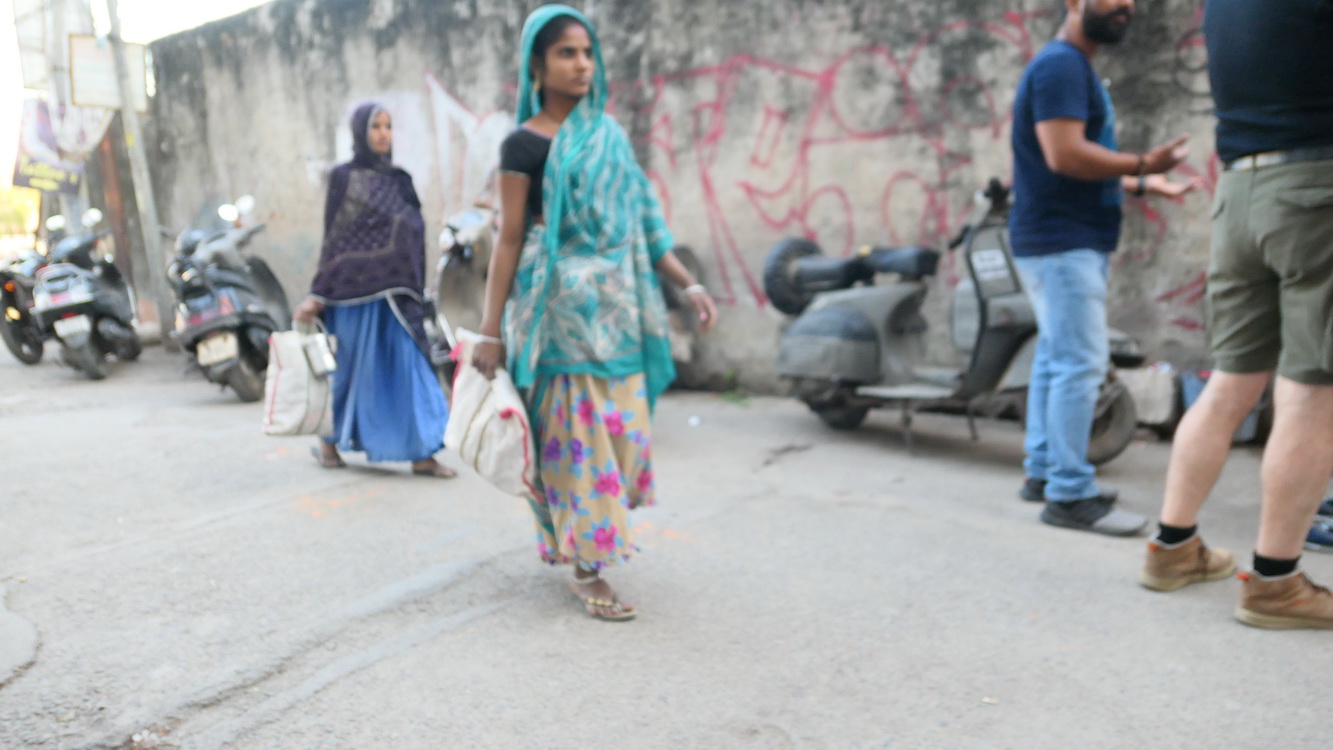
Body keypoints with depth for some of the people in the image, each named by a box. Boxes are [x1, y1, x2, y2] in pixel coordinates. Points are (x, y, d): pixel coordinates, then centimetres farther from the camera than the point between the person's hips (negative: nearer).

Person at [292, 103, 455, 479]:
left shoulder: (399, 179, 13)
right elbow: (333, 237, -3)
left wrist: (415, 290, 12)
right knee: (353, 366, 5)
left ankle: (422, 453, -2)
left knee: (409, 367, -3)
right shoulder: (343, 177, 0)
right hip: (356, 288, -4)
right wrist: (318, 294, -6)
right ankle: (329, 441, 24)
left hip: (397, 290, 4)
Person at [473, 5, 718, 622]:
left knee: (619, 430, 9)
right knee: (579, 434, -3)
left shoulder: (609, 135, 13)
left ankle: (576, 538, 28)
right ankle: (586, 568, 7)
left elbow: (640, 221, 13)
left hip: (616, 306, 6)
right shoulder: (524, 144, -3)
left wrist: (687, 283, 5)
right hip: (561, 305, -6)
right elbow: (510, 238, -5)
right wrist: (491, 331, -8)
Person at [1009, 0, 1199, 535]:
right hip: (1062, 242, -10)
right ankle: (1070, 495, -8)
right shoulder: (1060, 64, -12)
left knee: (1055, 359, 12)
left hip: (1070, 241, 10)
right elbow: (1065, 154, -24)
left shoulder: (1076, 68, 21)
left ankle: (1042, 471, 19)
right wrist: (1141, 164, -13)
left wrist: (1141, 184, 15)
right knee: (1081, 364, -11)